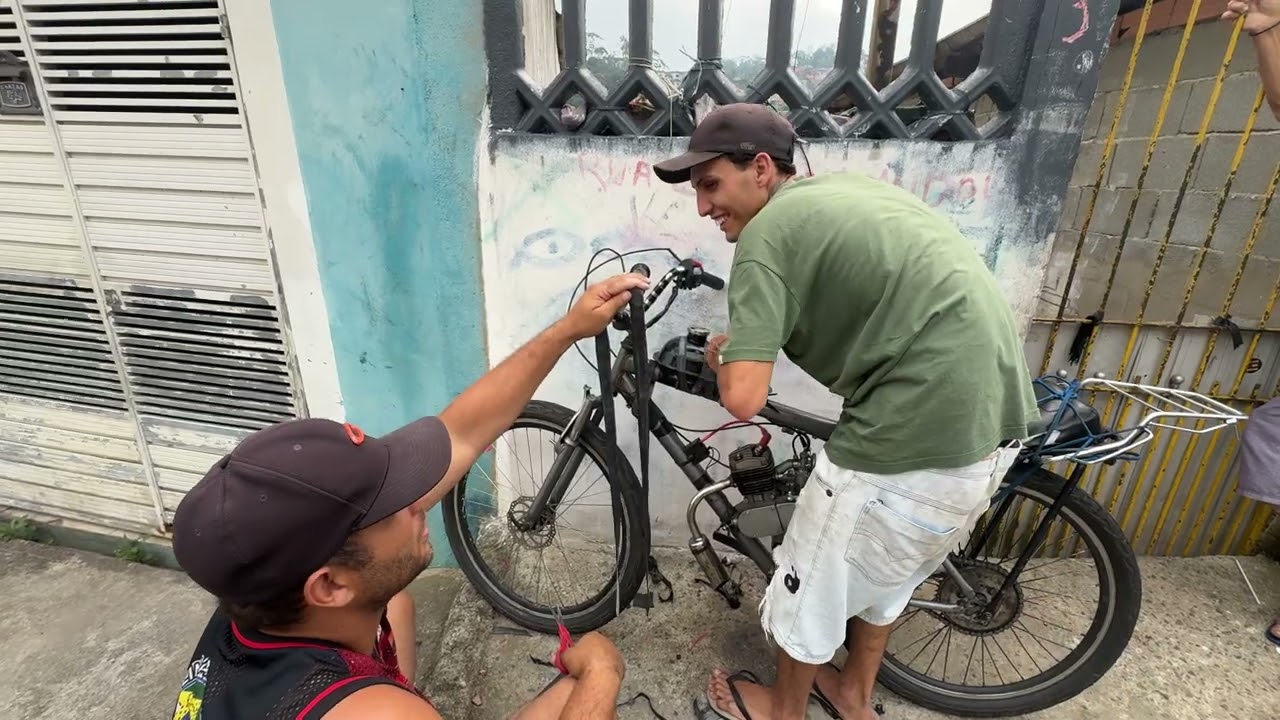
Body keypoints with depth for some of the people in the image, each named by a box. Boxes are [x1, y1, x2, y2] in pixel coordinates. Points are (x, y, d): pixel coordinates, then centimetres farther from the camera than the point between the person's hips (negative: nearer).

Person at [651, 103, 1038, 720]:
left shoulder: (767, 234, -12)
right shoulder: (844, 186, 14)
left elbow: (742, 400, -20)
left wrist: (722, 359, 3)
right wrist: (754, 338, 22)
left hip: (919, 437, -9)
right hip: (995, 420, 9)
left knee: (814, 583, 15)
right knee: (882, 569, 28)